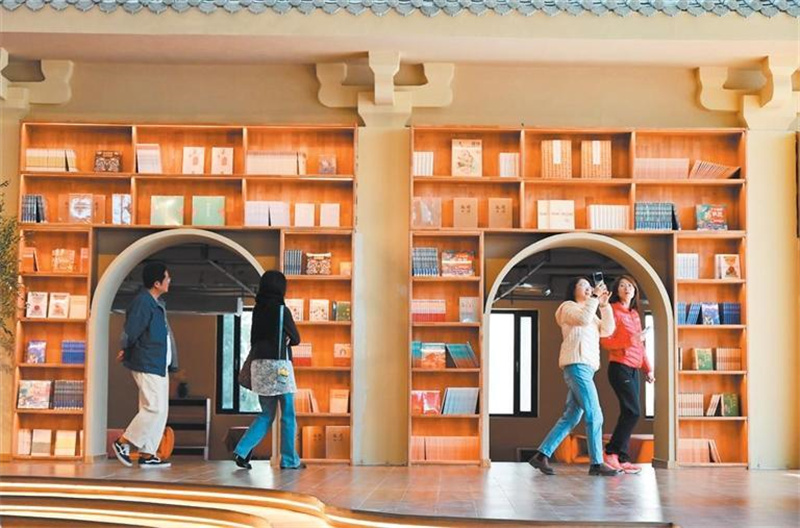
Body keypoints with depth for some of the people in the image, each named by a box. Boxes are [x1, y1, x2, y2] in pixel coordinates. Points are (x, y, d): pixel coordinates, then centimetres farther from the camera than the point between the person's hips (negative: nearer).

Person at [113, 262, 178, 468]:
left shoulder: (157, 303, 14)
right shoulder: (142, 302, -16)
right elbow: (130, 331, -17)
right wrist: (125, 350, -2)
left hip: (159, 365, 10)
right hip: (147, 365, -10)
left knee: (160, 410, 9)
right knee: (154, 408, -10)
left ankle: (147, 454, 12)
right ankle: (123, 442, 2)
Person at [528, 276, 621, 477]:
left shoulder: (591, 313, 29)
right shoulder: (569, 307, 3)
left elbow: (607, 330, 15)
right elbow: (584, 319, -18)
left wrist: (604, 305, 9)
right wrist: (594, 298, -11)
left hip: (586, 367, 9)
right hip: (576, 364, -9)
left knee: (571, 416, 5)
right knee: (594, 414, -12)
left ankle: (542, 455, 5)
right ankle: (596, 463, -10)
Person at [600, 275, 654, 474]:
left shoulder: (635, 314, 19)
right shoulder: (613, 310, -5)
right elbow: (605, 341, -13)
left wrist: (648, 368, 17)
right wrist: (631, 339, -21)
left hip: (634, 370, 8)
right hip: (620, 367, -8)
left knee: (628, 413, 4)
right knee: (633, 411, -14)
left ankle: (622, 459, 5)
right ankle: (612, 453, -8)